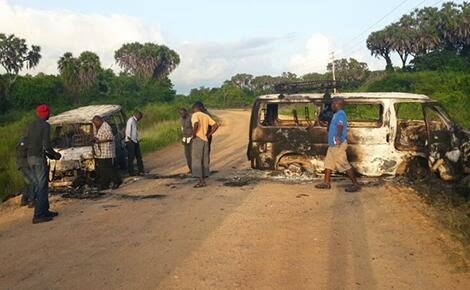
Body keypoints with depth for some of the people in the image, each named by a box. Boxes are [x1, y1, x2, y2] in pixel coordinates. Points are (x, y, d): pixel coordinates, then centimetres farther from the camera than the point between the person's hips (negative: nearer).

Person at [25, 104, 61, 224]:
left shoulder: (31, 126, 13)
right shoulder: (45, 125, -10)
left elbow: (26, 143, 15)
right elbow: (46, 145, -18)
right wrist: (55, 155, -1)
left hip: (30, 157, 8)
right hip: (39, 158, -8)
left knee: (37, 186, 14)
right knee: (42, 186, -5)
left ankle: (45, 211, 23)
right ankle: (38, 215, -6)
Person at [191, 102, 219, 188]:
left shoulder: (195, 115, -4)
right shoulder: (206, 116, 14)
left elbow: (196, 124, -25)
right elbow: (215, 125, 7)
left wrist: (194, 134, -13)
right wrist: (209, 134, 8)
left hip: (197, 139, -6)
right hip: (205, 140, 6)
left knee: (196, 161, -3)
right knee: (204, 161, 10)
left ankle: (201, 181, -7)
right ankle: (203, 180, 12)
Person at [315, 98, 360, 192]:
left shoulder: (340, 114, -17)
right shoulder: (337, 114, 15)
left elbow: (340, 126, -34)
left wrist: (338, 137, -47)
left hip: (337, 145, -11)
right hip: (333, 144, 11)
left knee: (344, 165, -7)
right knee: (328, 162, 14)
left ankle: (355, 184, -1)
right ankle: (326, 183, 21)